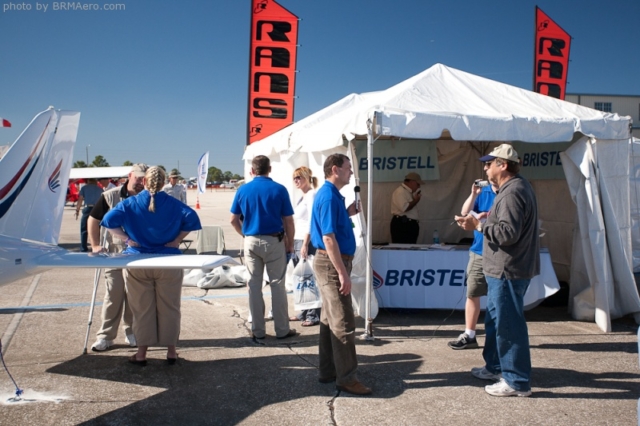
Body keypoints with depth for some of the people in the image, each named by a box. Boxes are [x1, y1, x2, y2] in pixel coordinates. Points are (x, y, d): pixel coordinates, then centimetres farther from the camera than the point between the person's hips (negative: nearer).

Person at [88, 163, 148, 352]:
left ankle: (131, 331, 24)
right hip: (114, 253, -1)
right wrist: (95, 245, -4)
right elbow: (93, 220, 2)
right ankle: (105, 335, 8)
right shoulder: (110, 196, -3)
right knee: (113, 293, -1)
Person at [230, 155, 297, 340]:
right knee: (277, 285, 5)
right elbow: (288, 221, -5)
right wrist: (290, 243, 5)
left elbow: (234, 220, 5)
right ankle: (282, 329, 11)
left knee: (254, 285, 9)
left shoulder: (243, 190, 2)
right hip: (274, 241, -2)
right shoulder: (279, 190, -6)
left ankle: (257, 330, 15)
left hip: (251, 241, 2)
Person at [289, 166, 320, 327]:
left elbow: (311, 222, -15)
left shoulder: (311, 195, -9)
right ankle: (304, 312, 19)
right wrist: (292, 242, 15)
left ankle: (314, 315, 0)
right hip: (297, 241, 9)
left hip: (306, 241, -9)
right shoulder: (302, 197, 17)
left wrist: (305, 244, -19)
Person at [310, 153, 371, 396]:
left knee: (330, 319, 15)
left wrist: (347, 214, 10)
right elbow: (328, 237, -24)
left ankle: (328, 371, 24)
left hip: (331, 262, 11)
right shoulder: (329, 196, -18)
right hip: (332, 263, -11)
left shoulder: (330, 195, 14)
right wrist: (343, 273, -24)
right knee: (343, 322, -6)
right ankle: (346, 378, 1)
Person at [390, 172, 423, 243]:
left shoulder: (410, 192, 19)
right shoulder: (400, 191, -12)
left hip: (411, 224, 10)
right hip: (402, 224, -10)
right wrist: (416, 200, -11)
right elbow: (405, 208, -24)